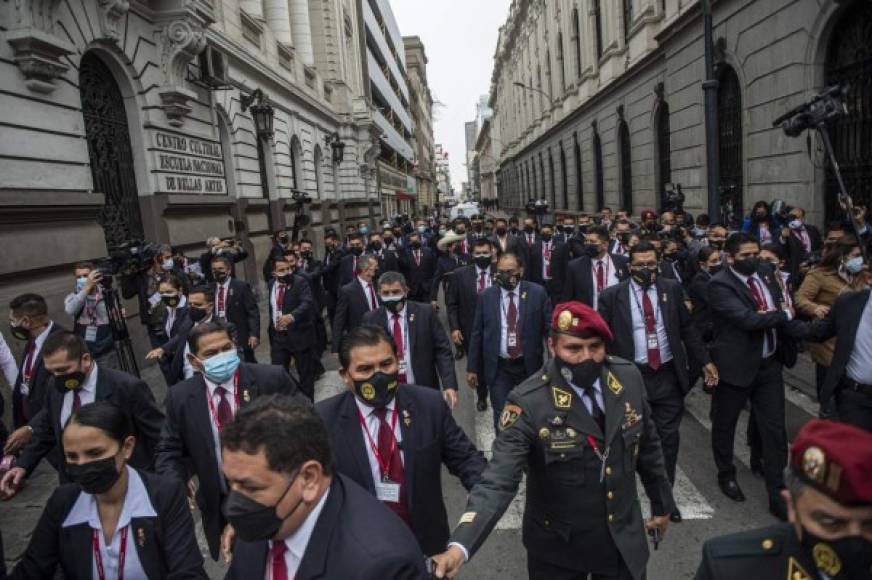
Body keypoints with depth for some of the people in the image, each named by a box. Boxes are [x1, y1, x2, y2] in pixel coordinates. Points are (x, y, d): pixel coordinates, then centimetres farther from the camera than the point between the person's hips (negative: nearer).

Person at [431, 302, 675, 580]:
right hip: (557, 548, -3)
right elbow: (498, 481, -30)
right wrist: (459, 547, -42)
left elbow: (648, 444, 4)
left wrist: (662, 503, 16)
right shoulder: (528, 402, -25)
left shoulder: (628, 378, -11)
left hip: (624, 539, 3)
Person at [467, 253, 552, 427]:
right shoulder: (487, 296, -1)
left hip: (529, 367, 0)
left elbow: (550, 328, -2)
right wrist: (472, 368, 2)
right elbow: (477, 334, 2)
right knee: (501, 416, 2)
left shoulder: (537, 293, -5)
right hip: (498, 368, 0)